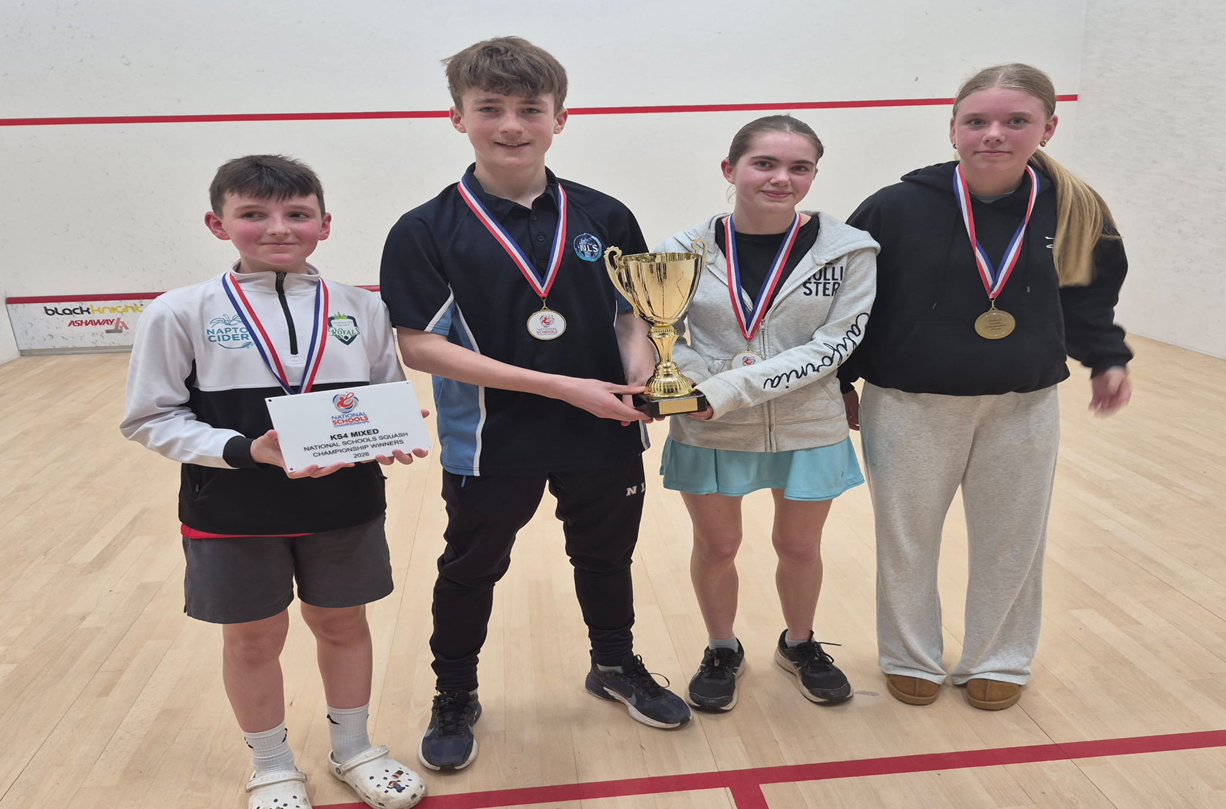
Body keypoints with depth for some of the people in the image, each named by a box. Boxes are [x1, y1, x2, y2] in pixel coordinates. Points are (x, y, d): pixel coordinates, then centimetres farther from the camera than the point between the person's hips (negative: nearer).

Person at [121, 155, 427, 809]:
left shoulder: (362, 309, -1)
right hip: (233, 514, -1)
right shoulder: (180, 314, -8)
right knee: (252, 639, 15)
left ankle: (352, 749, 41)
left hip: (345, 508, 2)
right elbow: (153, 417, -7)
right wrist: (247, 450, -21)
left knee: (343, 626, 17)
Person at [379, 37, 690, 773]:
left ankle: (616, 664, 49)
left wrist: (638, 376, -16)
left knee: (606, 559, 21)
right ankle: (455, 698, 41)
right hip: (490, 444, -2)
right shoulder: (427, 231, -11)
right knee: (471, 573, 16)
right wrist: (559, 386, -23)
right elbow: (419, 345, -17)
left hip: (605, 438, 3)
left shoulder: (605, 217, -2)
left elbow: (636, 311, 8)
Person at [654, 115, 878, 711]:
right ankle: (722, 651, 40)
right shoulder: (688, 249, -7)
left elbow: (835, 344, -15)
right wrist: (693, 382, -20)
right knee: (716, 547, 15)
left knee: (799, 546, 16)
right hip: (709, 431, 1)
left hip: (809, 430, 0)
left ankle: (799, 645, 44)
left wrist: (733, 387, -23)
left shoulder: (847, 250, -10)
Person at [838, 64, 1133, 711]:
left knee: (1012, 542, 16)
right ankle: (910, 660, 35)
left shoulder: (1076, 212, -4)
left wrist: (1107, 359, 6)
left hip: (1023, 408, 3)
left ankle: (997, 662, 39)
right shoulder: (897, 208, -13)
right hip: (909, 407, -2)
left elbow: (1088, 299, 15)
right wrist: (841, 383, 0)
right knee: (907, 540, 12)